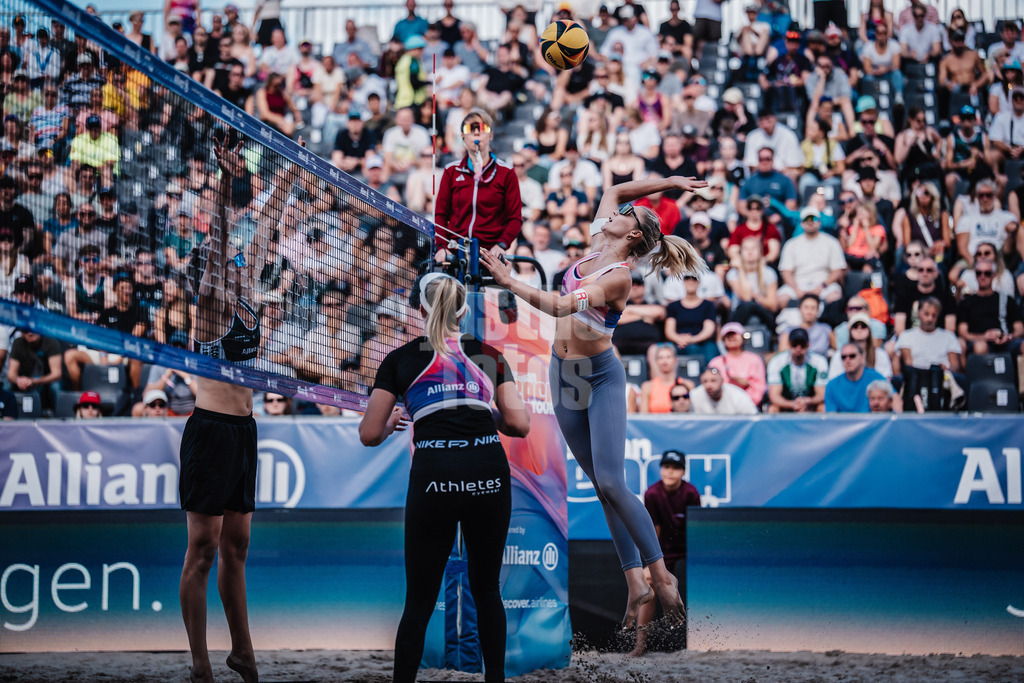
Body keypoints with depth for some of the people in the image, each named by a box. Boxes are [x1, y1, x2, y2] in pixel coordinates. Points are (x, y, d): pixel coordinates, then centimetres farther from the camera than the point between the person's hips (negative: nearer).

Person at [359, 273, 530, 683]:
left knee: (419, 600, 6)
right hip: (489, 472, 2)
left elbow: (369, 434, 9)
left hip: (434, 475, -2)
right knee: (486, 589, 17)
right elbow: (519, 424, 6)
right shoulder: (489, 355, 15)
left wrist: (391, 424, 31)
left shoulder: (400, 360, 11)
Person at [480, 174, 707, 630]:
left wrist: (512, 284, -37)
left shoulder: (619, 276, -17)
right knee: (602, 487, 4)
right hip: (563, 374, 7)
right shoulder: (598, 246, 6)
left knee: (611, 482, -17)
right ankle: (635, 581, 6)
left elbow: (560, 306, -29)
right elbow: (613, 190, 19)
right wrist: (668, 182, 17)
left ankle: (661, 576, -9)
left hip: (601, 375, -7)